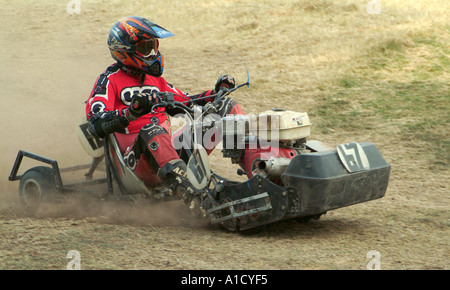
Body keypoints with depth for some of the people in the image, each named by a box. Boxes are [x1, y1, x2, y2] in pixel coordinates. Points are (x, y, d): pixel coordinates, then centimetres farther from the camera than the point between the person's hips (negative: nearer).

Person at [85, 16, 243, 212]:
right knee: (151, 130, -43)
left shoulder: (155, 80, 26)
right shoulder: (110, 81, 3)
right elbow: (95, 124, -13)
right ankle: (192, 198, -64)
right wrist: (131, 112, -30)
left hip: (177, 150, 7)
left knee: (227, 107, 2)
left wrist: (215, 93, 16)